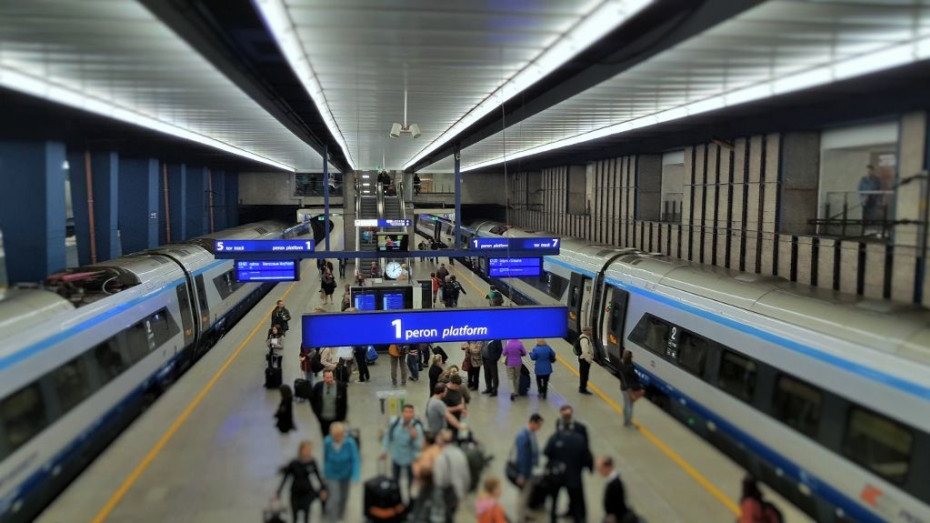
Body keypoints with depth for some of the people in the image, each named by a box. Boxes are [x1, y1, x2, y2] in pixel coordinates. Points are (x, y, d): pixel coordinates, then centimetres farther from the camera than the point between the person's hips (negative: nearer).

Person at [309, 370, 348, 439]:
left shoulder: (341, 386, -11)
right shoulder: (318, 386, -7)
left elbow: (345, 402, -1)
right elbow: (312, 398, 9)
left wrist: (342, 416, 1)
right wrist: (317, 412, 5)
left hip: (336, 418, -2)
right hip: (323, 418, 2)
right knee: (325, 436, 14)